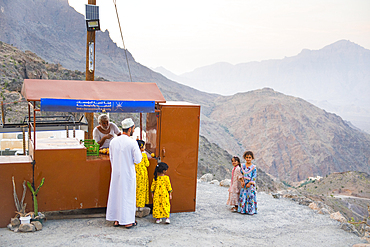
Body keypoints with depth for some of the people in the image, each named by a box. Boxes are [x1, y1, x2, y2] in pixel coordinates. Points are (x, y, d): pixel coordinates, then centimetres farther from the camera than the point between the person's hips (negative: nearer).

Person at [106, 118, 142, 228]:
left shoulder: (113, 141, 0)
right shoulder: (132, 143, -16)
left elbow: (111, 158, 9)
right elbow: (138, 159, -14)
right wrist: (138, 152, 6)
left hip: (115, 173, 5)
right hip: (128, 173, -5)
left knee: (115, 195, 14)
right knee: (128, 196, 6)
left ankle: (116, 220, 23)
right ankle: (128, 221, 14)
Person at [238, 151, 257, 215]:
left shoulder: (253, 167, -6)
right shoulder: (243, 166, 6)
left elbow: (254, 176, -9)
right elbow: (240, 174, 8)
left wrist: (249, 183, -15)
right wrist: (242, 182, -5)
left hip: (251, 185, -3)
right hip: (244, 184, 4)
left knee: (251, 197, -3)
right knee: (243, 196, 4)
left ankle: (251, 210, 4)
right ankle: (243, 210, 13)